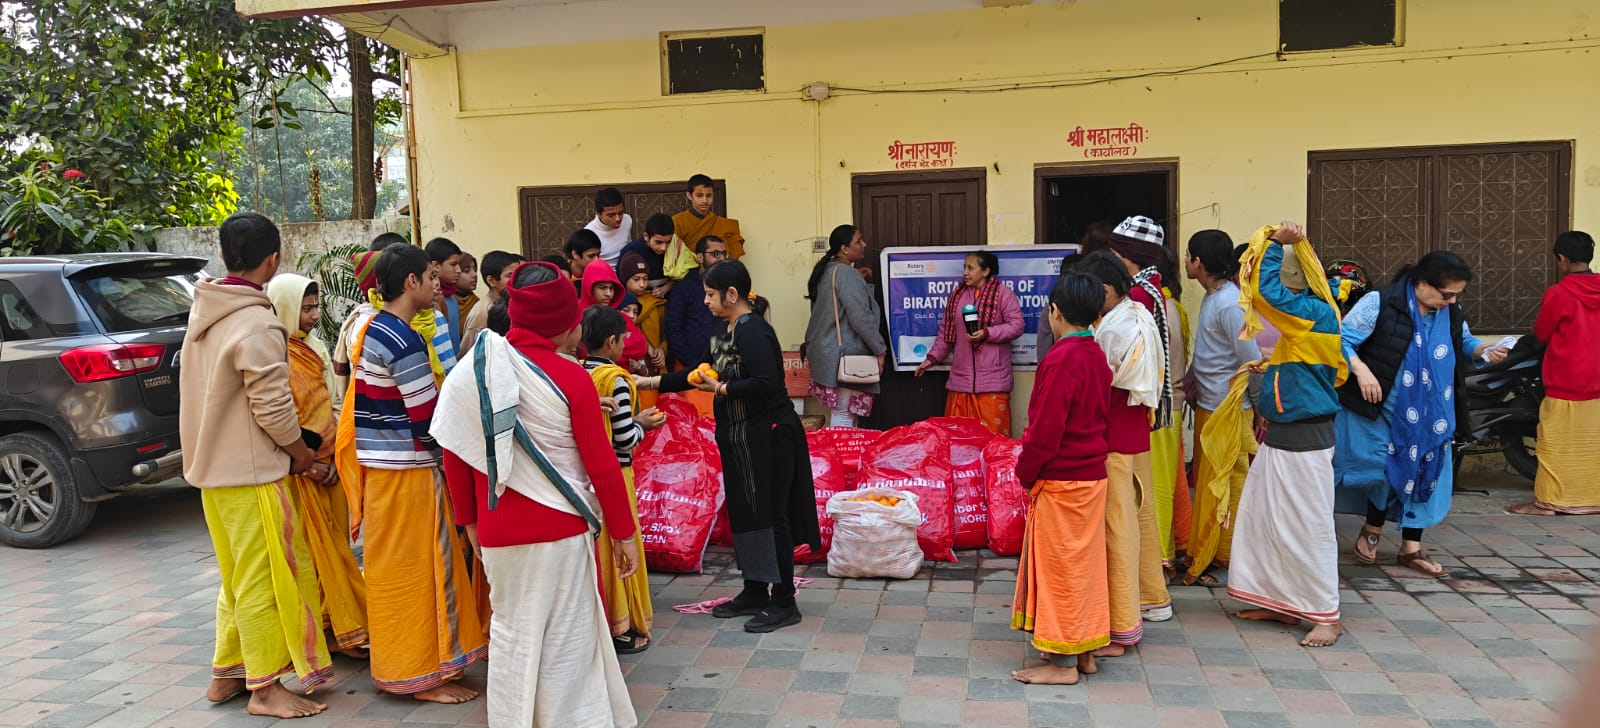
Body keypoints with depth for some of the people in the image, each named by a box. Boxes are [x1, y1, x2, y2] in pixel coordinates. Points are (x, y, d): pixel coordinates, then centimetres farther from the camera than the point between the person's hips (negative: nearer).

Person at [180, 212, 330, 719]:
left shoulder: (203, 313, 7)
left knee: (239, 576, 19)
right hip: (252, 472, -9)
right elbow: (272, 407, -21)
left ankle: (226, 673, 29)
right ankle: (264, 689, 9)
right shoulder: (257, 325, -21)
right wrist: (300, 451, -4)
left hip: (213, 466, 9)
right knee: (264, 579, 1)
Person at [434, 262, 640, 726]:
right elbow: (601, 465, -10)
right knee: (565, 640, 8)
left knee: (512, 634, 17)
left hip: (498, 531, 4)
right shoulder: (570, 379, -13)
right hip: (560, 528, -4)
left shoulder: (471, 373, -1)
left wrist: (470, 520, 17)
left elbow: (456, 457, 5)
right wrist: (623, 531, 0)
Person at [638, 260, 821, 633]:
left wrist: (722, 389, -18)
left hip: (767, 438, -10)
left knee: (768, 515, -3)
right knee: (744, 513, 15)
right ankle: (755, 593, 26)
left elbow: (766, 382, -27)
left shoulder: (752, 331, -17)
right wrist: (654, 382, 17)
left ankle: (784, 602, 6)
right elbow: (701, 371, 21)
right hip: (743, 439, 10)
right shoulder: (728, 331, 13)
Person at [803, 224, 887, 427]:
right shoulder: (846, 274, -14)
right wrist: (879, 349, -11)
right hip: (844, 356, -9)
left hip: (827, 353, 9)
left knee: (838, 412, 13)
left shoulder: (827, 270, 15)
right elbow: (860, 318, -18)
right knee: (844, 416, -6)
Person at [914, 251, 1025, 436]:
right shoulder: (957, 295, 14)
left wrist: (987, 333, -19)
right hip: (961, 378, 5)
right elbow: (945, 331, 16)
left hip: (992, 378, -5)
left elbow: (1016, 325, -8)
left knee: (992, 433, -5)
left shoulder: (1003, 293, -2)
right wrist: (933, 357, 7)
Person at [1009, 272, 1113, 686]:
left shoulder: (1061, 360, -20)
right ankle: (1085, 650, 26)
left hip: (1061, 481, -9)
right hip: (1093, 475, 9)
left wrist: (1025, 472, -7)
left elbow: (1044, 430, -21)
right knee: (1085, 562, 15)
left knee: (1059, 565, 0)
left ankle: (1061, 663, 9)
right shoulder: (1096, 355, 7)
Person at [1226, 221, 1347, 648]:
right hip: (1280, 436, 10)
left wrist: (1277, 244, -20)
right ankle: (1280, 603, 25)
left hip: (1305, 440, -10)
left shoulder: (1317, 313, -18)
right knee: (1261, 518, 14)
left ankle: (1327, 616, 9)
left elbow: (1269, 292, -29)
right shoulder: (1300, 319, 11)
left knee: (1309, 526, -2)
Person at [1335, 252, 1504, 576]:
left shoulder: (1450, 312, 2)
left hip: (1430, 417, 6)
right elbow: (1341, 339, -17)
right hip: (1381, 412, -6)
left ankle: (1411, 548, 20)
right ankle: (1372, 530, 24)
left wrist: (1483, 349, -3)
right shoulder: (1380, 304, -17)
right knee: (1388, 472, -6)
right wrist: (1361, 370, -30)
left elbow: (1464, 342, 19)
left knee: (1423, 474, 8)